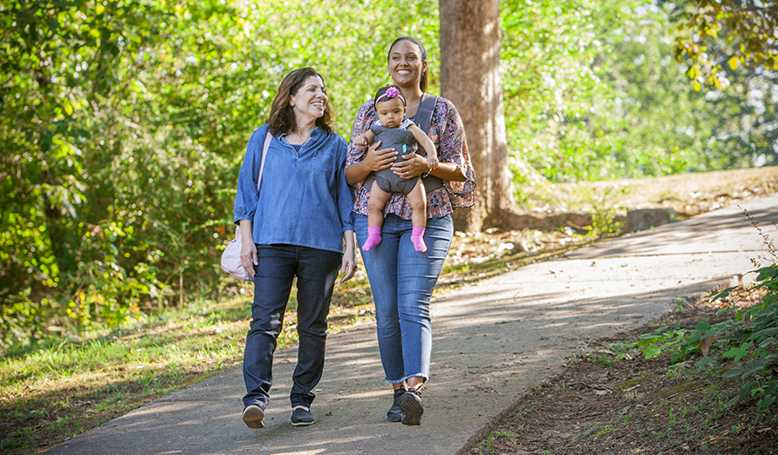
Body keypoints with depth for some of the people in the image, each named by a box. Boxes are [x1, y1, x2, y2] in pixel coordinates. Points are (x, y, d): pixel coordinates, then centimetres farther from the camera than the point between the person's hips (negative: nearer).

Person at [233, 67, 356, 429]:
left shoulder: (334, 145, 12)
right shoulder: (264, 139, 9)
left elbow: (345, 199, 12)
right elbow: (247, 190, 8)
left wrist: (349, 249, 5)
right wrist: (246, 239, 0)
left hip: (321, 246, 2)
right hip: (272, 243, -2)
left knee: (313, 327, 5)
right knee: (265, 321, -13)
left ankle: (302, 400, 13)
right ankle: (256, 397, -21)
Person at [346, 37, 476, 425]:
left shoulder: (443, 111, 7)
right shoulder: (369, 112, 12)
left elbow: (460, 170, 5)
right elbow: (350, 173, 11)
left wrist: (427, 166, -15)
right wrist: (369, 163, -13)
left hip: (428, 219, -2)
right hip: (376, 218, 3)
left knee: (413, 306, -17)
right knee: (386, 310, 1)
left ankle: (415, 390, -29)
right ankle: (398, 392, 12)